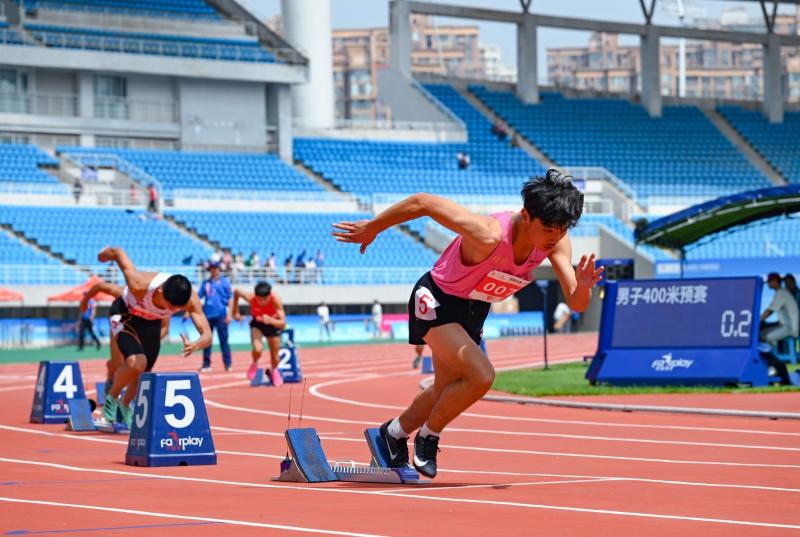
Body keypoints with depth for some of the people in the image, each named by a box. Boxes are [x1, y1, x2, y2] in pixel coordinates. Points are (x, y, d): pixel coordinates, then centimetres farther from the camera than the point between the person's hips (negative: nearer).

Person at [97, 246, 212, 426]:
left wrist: (195, 345, -59)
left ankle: (125, 406, 44)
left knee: (144, 371, 14)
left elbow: (207, 334, -36)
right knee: (136, 363, -25)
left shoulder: (191, 300, -34)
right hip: (125, 314, -4)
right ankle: (112, 397, 3)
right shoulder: (140, 285, -42)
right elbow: (118, 252, -27)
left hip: (152, 321, 4)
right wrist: (107, 253, -3)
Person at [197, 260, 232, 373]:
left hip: (221, 315, -3)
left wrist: (229, 314, -7)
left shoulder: (224, 282, 4)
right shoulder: (206, 283, 11)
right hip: (208, 315, 3)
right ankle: (206, 364, 10)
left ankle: (228, 364, 4)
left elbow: (229, 298, 1)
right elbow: (198, 297, 11)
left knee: (223, 340, -1)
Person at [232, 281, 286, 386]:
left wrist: (270, 320, -60)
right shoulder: (251, 298, -35)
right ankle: (254, 364, 9)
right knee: (257, 349, -26)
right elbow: (236, 292, -11)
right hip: (257, 323, 0)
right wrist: (235, 312, -4)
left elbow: (283, 323, -40)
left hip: (272, 324, 0)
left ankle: (273, 371, 45)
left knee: (274, 356, 9)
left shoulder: (276, 300, -38)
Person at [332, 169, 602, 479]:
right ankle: (428, 435, 0)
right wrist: (372, 228, -16)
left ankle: (395, 434, 47)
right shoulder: (489, 235, -37)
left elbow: (576, 304, -18)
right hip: (437, 302, -7)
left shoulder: (556, 241, -20)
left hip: (474, 312, 7)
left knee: (447, 390, 20)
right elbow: (423, 202, -29)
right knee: (481, 377, -25)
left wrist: (583, 287, -43)